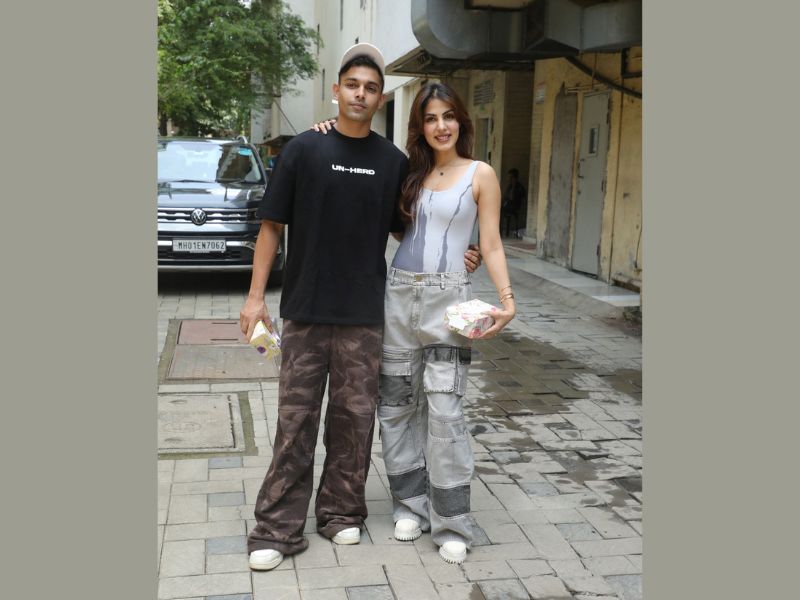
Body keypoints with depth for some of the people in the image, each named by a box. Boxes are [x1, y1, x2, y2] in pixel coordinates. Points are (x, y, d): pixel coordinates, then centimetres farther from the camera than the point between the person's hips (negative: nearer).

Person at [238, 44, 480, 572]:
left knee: (354, 416, 8)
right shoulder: (304, 150, 0)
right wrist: (256, 295, -3)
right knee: (295, 419, 1)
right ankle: (278, 528, 10)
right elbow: (273, 225, 1)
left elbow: (403, 231, 15)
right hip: (305, 310, -1)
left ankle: (342, 511, 25)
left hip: (364, 315, 2)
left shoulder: (393, 162, 6)